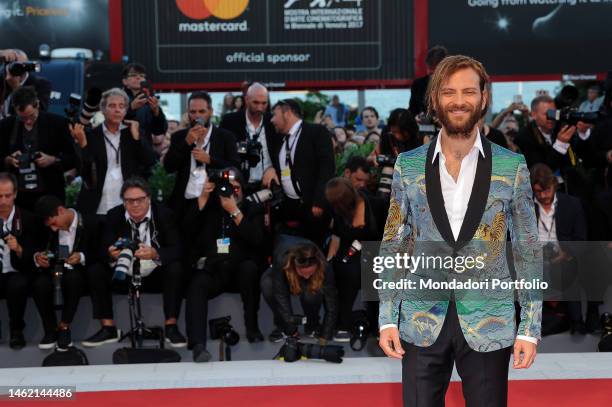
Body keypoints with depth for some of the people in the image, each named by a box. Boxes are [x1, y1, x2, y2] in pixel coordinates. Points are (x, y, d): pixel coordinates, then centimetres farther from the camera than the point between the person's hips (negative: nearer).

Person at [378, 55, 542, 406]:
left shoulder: (512, 167, -1)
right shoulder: (408, 165, 2)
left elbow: (528, 250, 1)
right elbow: (394, 246, 5)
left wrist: (531, 328, -2)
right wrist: (387, 318, 0)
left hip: (488, 325, -1)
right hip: (422, 324, 1)